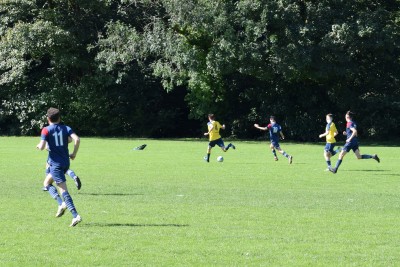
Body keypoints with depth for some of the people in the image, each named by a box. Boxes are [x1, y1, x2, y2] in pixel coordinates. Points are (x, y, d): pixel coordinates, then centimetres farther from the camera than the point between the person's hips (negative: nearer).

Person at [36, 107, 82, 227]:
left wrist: (39, 145, 9)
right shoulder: (66, 128, 7)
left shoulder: (46, 130, -5)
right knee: (47, 182, 24)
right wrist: (74, 154, 4)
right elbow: (77, 139, -8)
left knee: (63, 189, -10)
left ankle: (75, 216, -20)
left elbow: (42, 147, -15)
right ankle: (62, 203, 9)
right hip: (66, 162, 6)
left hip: (55, 163, -6)